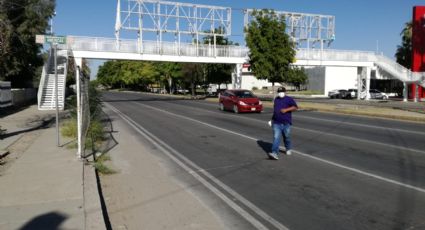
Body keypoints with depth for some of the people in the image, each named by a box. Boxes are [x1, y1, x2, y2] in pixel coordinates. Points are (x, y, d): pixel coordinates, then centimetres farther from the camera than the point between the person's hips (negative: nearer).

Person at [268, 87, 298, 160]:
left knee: (286, 137, 12)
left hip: (286, 123, -3)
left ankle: (288, 149, 39)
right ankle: (275, 153, -19)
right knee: (276, 138, -10)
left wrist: (286, 109, -22)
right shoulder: (276, 99, 16)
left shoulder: (289, 99, 0)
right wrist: (273, 118, 24)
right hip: (276, 123, 3)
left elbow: (295, 107, -11)